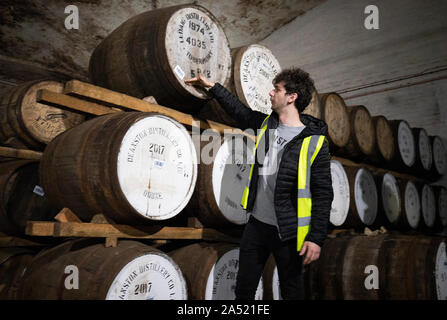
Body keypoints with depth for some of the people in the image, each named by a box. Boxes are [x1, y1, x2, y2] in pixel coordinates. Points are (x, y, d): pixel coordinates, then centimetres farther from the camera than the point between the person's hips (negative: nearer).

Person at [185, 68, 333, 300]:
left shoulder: (314, 140, -13)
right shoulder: (265, 124, 4)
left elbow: (323, 194, -12)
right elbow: (239, 110, 23)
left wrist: (316, 238, -16)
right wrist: (212, 86, 27)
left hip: (288, 232, -5)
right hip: (256, 225, 5)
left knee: (292, 291, 12)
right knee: (243, 287, 16)